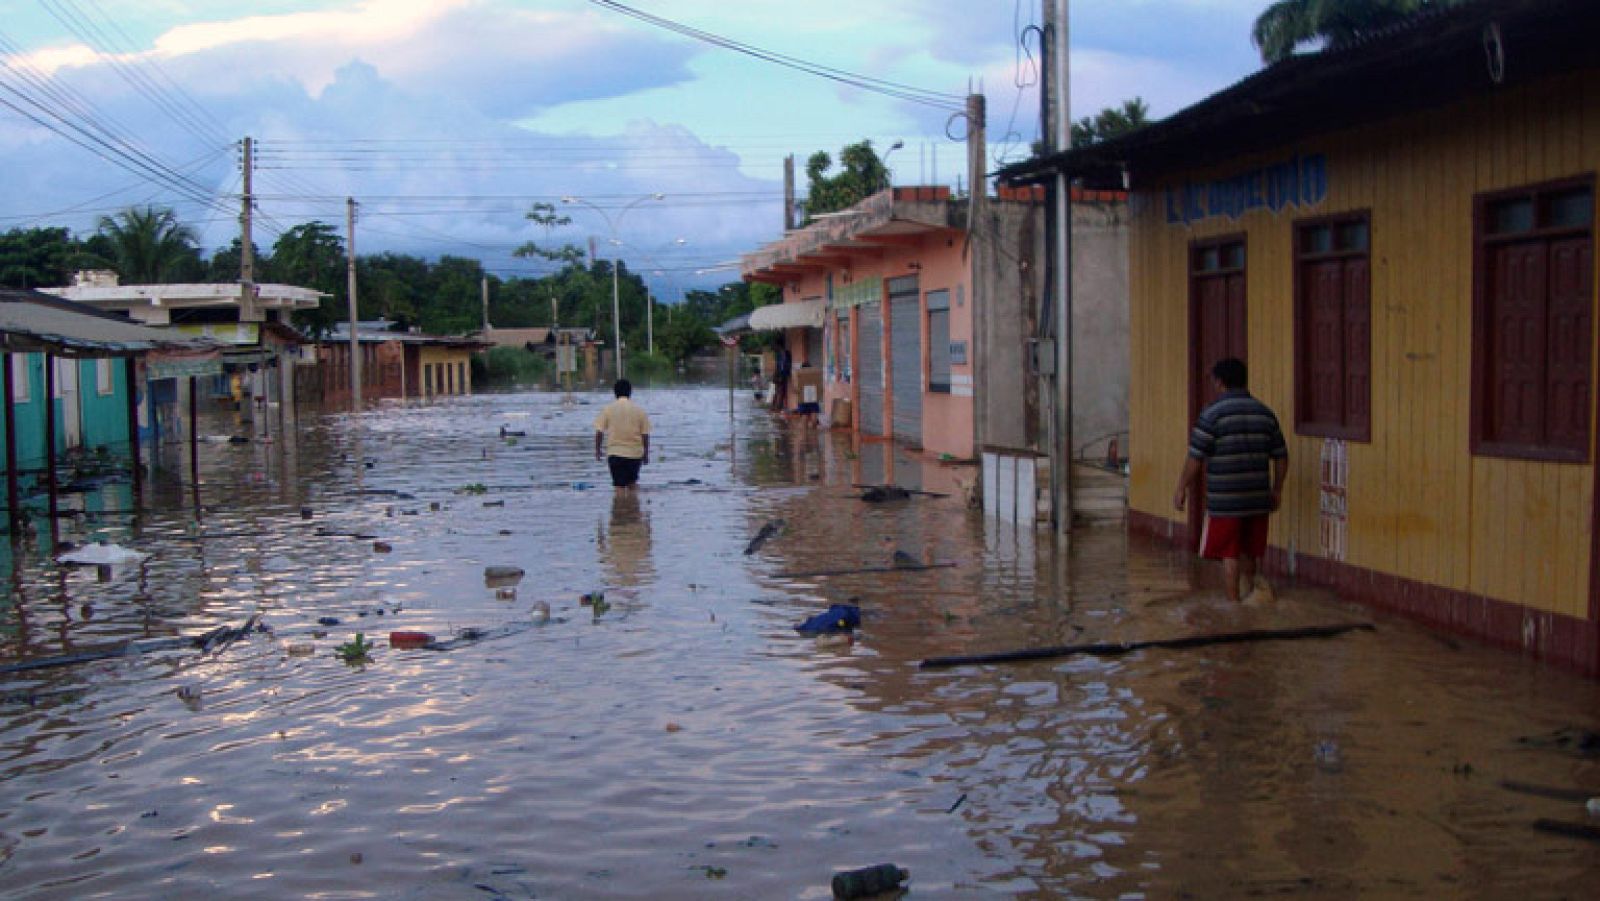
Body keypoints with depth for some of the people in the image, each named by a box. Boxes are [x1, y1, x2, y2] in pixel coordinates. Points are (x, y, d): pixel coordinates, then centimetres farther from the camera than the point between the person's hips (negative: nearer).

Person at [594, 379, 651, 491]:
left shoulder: (608, 409, -3)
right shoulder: (639, 410, 0)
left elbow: (599, 432, -5)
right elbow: (645, 434, 1)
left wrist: (597, 450, 7)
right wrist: (646, 453, 10)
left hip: (615, 453, -2)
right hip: (635, 453, 2)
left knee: (619, 486, 0)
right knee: (632, 482, 20)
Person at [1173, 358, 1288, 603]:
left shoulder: (1212, 413, -10)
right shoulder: (1265, 413, 6)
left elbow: (1195, 457, -11)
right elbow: (1281, 457, 9)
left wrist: (1182, 488, -1)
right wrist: (1277, 490, 20)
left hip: (1224, 500, -5)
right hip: (1258, 498, 5)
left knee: (1229, 554, 3)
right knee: (1250, 551, 21)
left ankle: (1233, 603, 6)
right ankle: (1253, 588, 25)